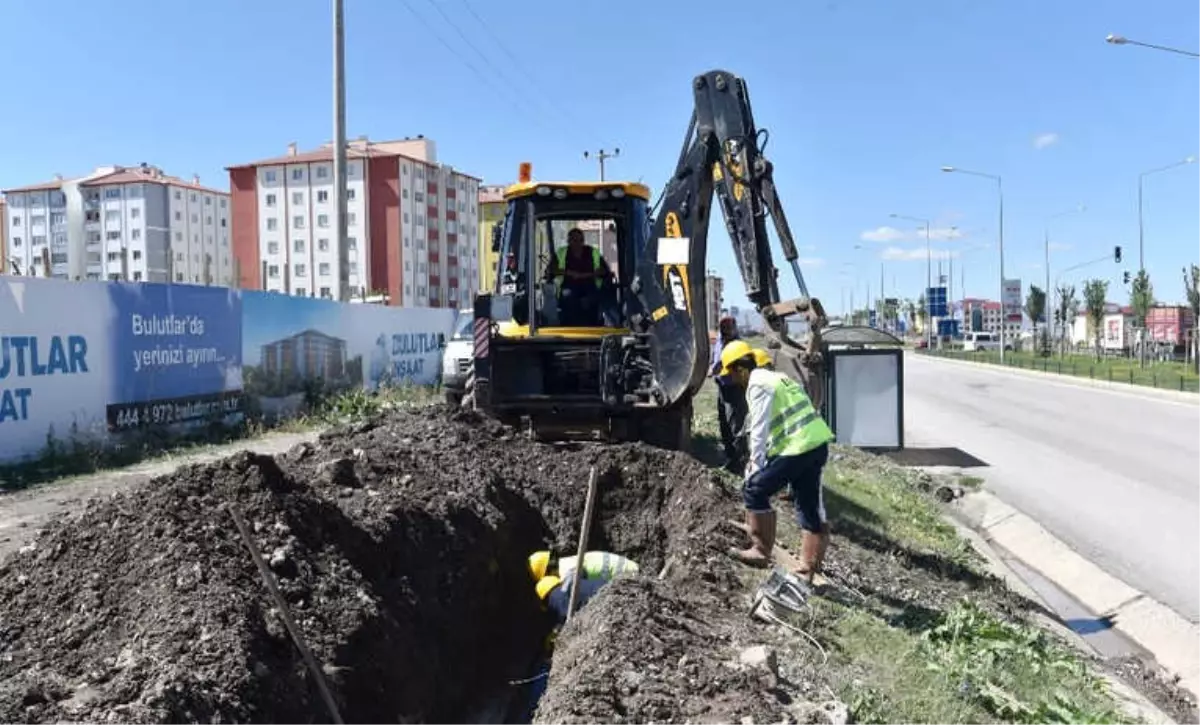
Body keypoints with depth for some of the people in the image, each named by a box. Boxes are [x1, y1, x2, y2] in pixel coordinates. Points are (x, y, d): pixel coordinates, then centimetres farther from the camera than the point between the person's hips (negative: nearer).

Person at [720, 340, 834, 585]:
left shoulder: (758, 384, -8)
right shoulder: (774, 377, 21)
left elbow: (759, 430, -11)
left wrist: (756, 466, -5)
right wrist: (758, 459, 26)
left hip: (798, 448, -10)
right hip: (817, 444, 10)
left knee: (754, 490, 2)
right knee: (810, 509, 13)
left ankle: (761, 551, 10)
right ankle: (807, 571, 20)